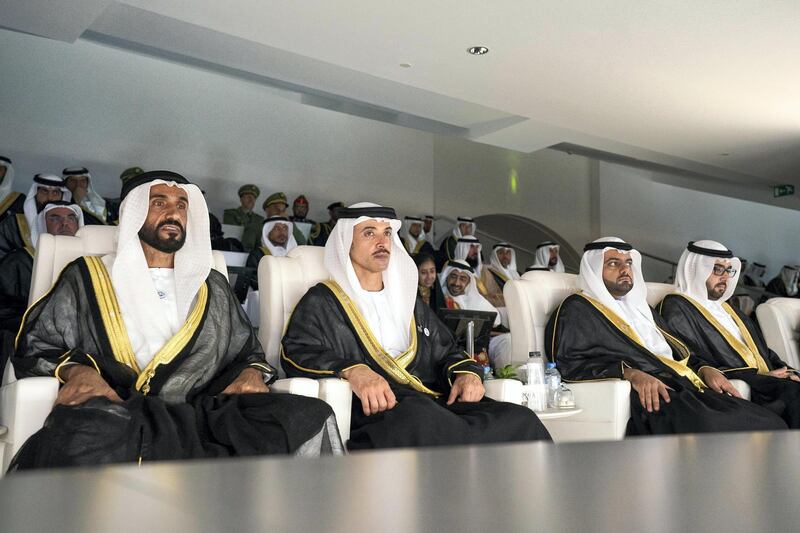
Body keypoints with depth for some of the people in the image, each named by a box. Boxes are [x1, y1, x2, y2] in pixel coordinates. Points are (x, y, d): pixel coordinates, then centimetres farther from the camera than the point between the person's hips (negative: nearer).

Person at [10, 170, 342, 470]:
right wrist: (76, 369, -10)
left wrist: (252, 372, 3)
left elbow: (247, 351, 28)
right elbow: (35, 344, 13)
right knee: (84, 429, -42)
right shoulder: (87, 278, 19)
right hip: (116, 419, -2)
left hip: (202, 419, 3)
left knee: (311, 417, -26)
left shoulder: (212, 287, 27)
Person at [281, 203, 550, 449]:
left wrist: (466, 373, 4)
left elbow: (445, 351, 29)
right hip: (372, 409, -5)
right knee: (420, 420, -42)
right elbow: (296, 352, -2)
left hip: (436, 403, 5)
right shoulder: (322, 301, 13)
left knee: (521, 420, -24)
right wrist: (353, 371, -22)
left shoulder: (409, 301, 32)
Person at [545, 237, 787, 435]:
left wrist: (704, 370, 11)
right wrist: (630, 373, -19)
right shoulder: (577, 309, 7)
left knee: (769, 422, -15)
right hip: (647, 400, -8)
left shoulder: (640, 307, 32)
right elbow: (569, 363, -8)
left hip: (684, 387, 8)